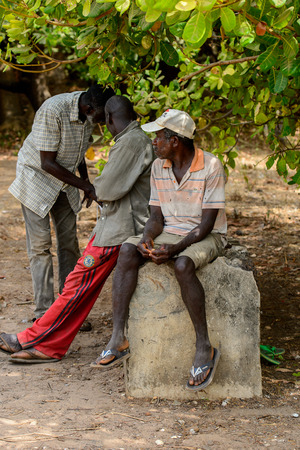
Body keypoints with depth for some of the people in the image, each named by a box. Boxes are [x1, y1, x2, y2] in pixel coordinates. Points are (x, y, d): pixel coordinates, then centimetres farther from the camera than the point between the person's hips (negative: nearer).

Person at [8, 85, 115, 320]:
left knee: (69, 243, 5)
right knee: (40, 246, -7)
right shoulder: (52, 111, -32)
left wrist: (86, 182, 5)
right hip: (37, 177, -6)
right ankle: (44, 313, -2)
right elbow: (48, 163, -27)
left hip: (65, 181, 7)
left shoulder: (89, 113, -9)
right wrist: (85, 186, -26)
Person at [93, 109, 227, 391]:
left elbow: (208, 223, -17)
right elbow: (157, 216, 5)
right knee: (128, 250, -24)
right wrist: (147, 239, -18)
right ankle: (118, 339, -30)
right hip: (170, 232, 6)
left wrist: (175, 249, -29)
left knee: (183, 265, -39)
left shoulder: (210, 167, -15)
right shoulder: (158, 167, 4)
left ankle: (204, 347, -30)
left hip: (206, 237, -5)